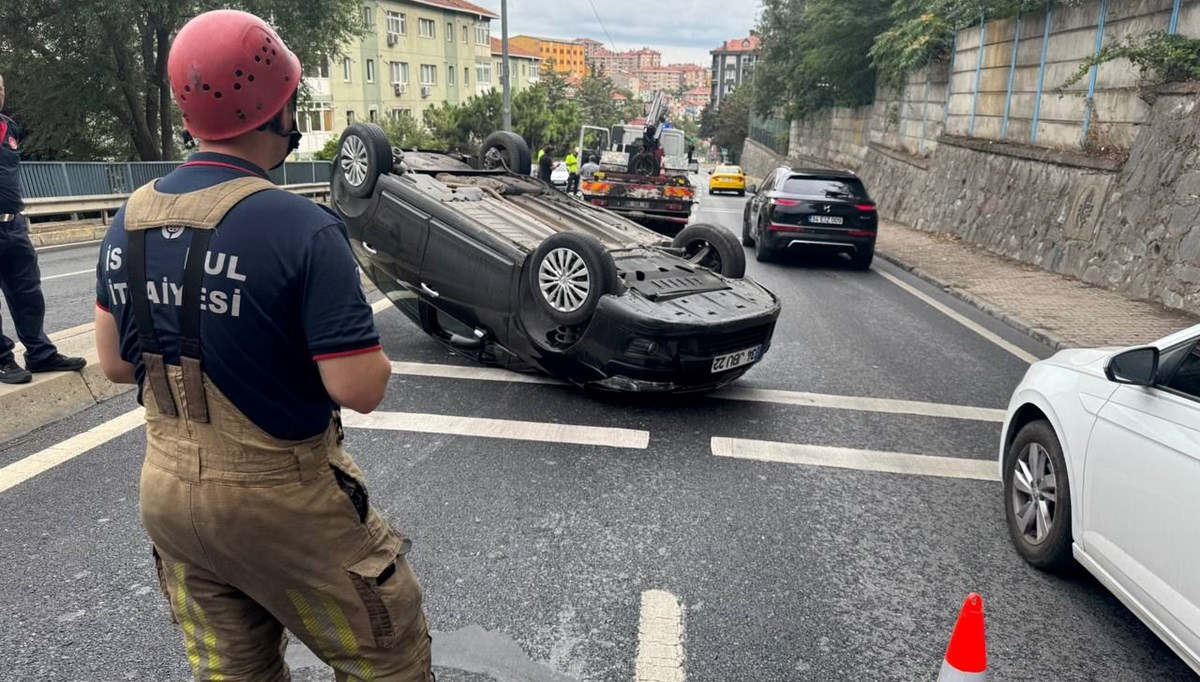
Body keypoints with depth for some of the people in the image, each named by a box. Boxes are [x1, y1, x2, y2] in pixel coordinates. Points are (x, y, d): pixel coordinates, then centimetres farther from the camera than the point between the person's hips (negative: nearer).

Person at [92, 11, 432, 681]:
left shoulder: (130, 218, -1)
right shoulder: (303, 227, -23)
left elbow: (116, 362, 8)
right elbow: (360, 389, -22)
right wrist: (368, 348, -2)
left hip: (166, 491, 7)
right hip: (280, 500, -7)